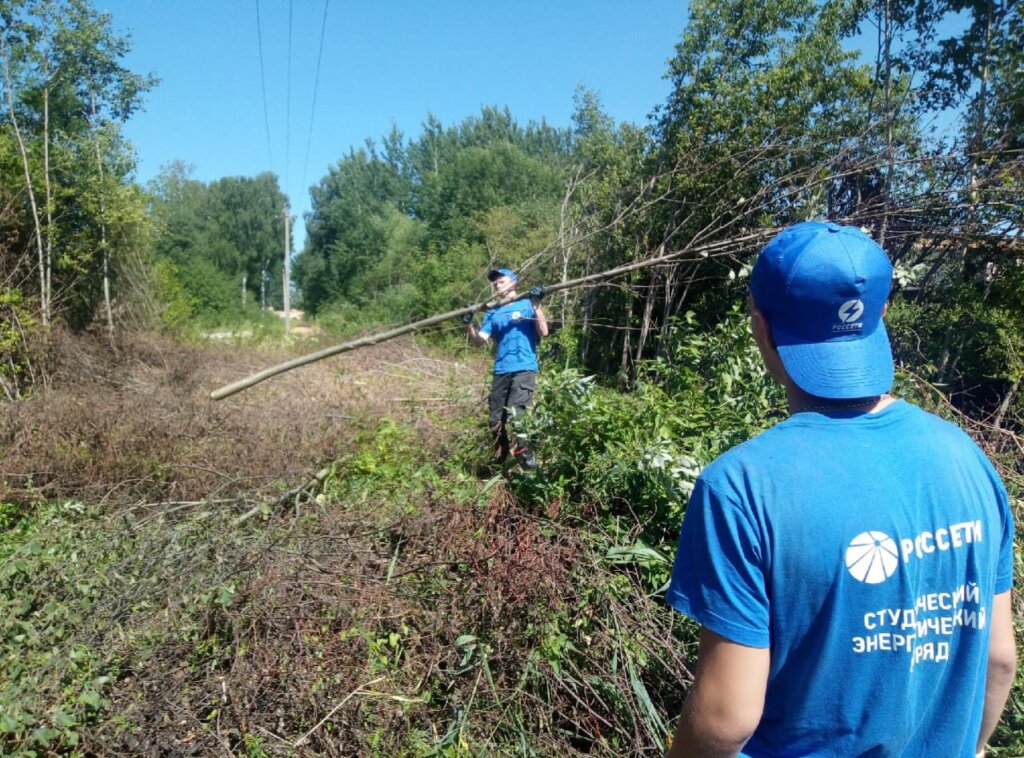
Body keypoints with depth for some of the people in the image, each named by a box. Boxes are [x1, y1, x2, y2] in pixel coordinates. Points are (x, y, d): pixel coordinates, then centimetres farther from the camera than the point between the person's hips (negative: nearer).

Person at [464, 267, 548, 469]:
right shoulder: (493, 313, 17)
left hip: (524, 368, -5)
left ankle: (526, 458, -13)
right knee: (495, 420, 6)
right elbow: (480, 340, 6)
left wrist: (536, 305, -12)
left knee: (515, 413, -21)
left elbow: (543, 332, -5)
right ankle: (499, 462, 22)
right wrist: (468, 324, -10)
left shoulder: (527, 304, 7)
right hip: (501, 371, 5)